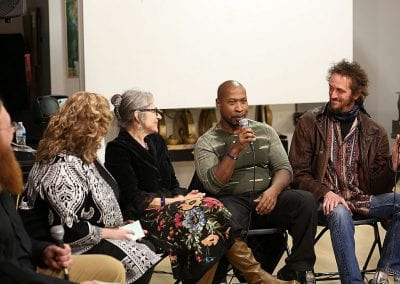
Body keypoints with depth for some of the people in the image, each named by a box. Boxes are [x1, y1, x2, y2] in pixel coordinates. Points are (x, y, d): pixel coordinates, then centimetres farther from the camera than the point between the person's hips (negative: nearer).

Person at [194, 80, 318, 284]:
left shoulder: (265, 131, 16)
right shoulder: (206, 142, 4)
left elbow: (284, 168, 9)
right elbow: (213, 185, -9)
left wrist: (274, 190, -14)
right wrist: (235, 150, -20)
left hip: (265, 198, 4)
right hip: (231, 200, -3)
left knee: (306, 201, -25)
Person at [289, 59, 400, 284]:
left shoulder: (375, 132, 7)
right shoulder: (310, 123, 2)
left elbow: (379, 186, 6)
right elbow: (298, 173, 1)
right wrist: (325, 193, -18)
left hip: (362, 198, 3)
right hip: (327, 199, -3)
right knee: (340, 213, -37)